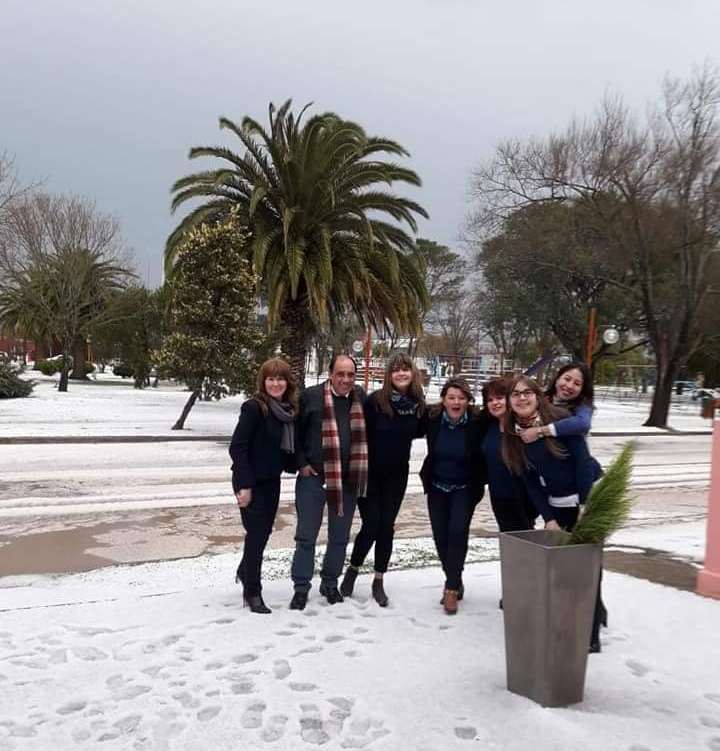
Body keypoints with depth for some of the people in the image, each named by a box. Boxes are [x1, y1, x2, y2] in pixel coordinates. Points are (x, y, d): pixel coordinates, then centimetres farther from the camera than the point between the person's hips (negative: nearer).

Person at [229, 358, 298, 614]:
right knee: (256, 534, 1)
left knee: (264, 532, 18)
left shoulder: (289, 409, 3)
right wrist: (244, 485, -21)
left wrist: (294, 466, 3)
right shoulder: (254, 407, -17)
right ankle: (252, 591, 18)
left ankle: (245, 572, 43)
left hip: (272, 481, 7)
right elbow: (237, 447, -19)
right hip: (251, 482, -7)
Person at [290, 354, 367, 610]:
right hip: (313, 477, -3)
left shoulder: (361, 397, 3)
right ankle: (301, 587, 20)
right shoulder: (310, 396, -9)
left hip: (348, 480, 4)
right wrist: (301, 464, -7)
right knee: (306, 536, 5)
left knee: (340, 537, 15)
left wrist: (362, 470, 10)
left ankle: (330, 583, 32)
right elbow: (295, 432, -2)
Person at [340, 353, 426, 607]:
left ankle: (379, 581, 23)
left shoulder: (418, 403, -4)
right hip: (369, 472, -3)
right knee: (371, 526, -1)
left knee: (386, 527, 9)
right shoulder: (375, 400, -17)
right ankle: (352, 570, 26)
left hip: (396, 474, 3)